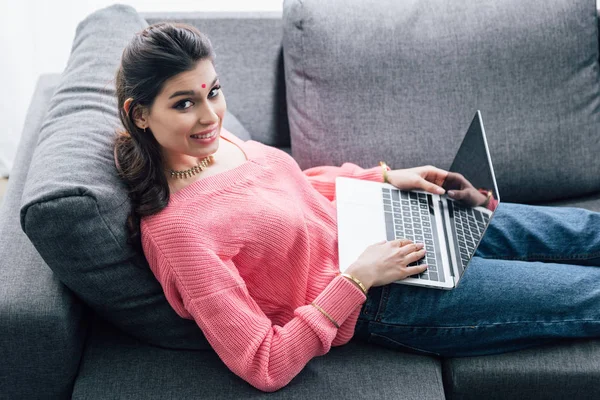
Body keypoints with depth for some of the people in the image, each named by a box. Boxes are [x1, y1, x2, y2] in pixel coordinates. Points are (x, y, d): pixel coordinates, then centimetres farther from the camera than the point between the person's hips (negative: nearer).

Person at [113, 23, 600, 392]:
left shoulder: (208, 144, -5)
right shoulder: (174, 227, -29)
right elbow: (265, 367, -27)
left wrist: (386, 175, 6)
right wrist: (356, 279, -26)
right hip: (374, 302, -8)